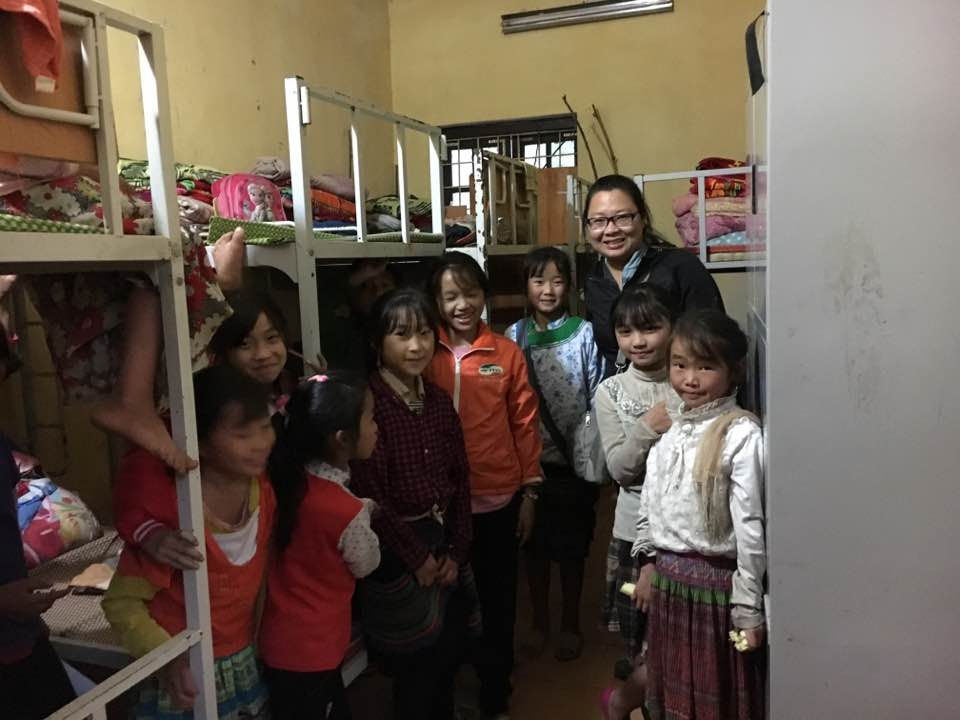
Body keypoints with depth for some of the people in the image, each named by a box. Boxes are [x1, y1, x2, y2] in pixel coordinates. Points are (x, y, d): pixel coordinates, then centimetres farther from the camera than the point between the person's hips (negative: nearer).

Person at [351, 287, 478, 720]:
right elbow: (371, 494, -20)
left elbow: (460, 480, 7)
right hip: (397, 550, -6)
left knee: (448, 659, 19)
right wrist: (417, 557, -12)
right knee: (415, 668, 11)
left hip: (446, 543, 6)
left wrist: (456, 552, 0)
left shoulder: (438, 400, 4)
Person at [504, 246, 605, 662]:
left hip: (574, 460, -2)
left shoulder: (584, 334, -6)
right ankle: (540, 621, 33)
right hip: (529, 460, 2)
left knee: (572, 547, 11)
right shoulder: (513, 337, 1)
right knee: (535, 544, 14)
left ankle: (571, 624, 30)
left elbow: (598, 398, -5)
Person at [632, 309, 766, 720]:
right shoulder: (673, 427, 4)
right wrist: (650, 565, 12)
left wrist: (748, 607, -14)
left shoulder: (742, 435, -18)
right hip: (669, 578, 6)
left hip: (716, 581, -6)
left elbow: (749, 524, -17)